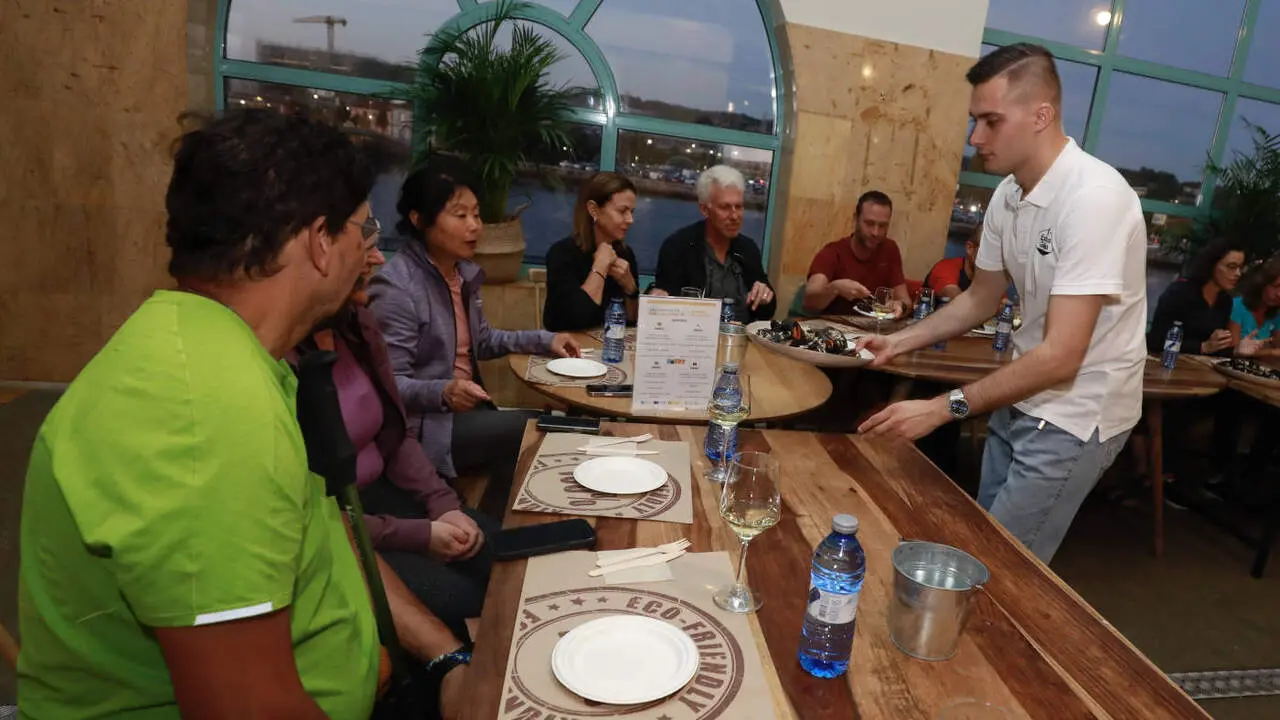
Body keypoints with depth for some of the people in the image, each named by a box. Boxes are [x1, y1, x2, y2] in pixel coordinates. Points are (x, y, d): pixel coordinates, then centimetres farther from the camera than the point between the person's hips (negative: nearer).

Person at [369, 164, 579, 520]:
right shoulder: (396, 286, -19)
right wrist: (444, 392, -37)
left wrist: (545, 340, 9)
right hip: (422, 425, -8)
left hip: (467, 410, 8)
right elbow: (391, 384, -20)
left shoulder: (464, 271, 7)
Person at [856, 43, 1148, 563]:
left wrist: (942, 408, -27)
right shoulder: (1008, 195, -2)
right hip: (1020, 397, 7)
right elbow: (980, 299, 13)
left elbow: (1060, 358, -28)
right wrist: (898, 341, 1)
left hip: (1075, 414, -7)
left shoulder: (1094, 197, -25)